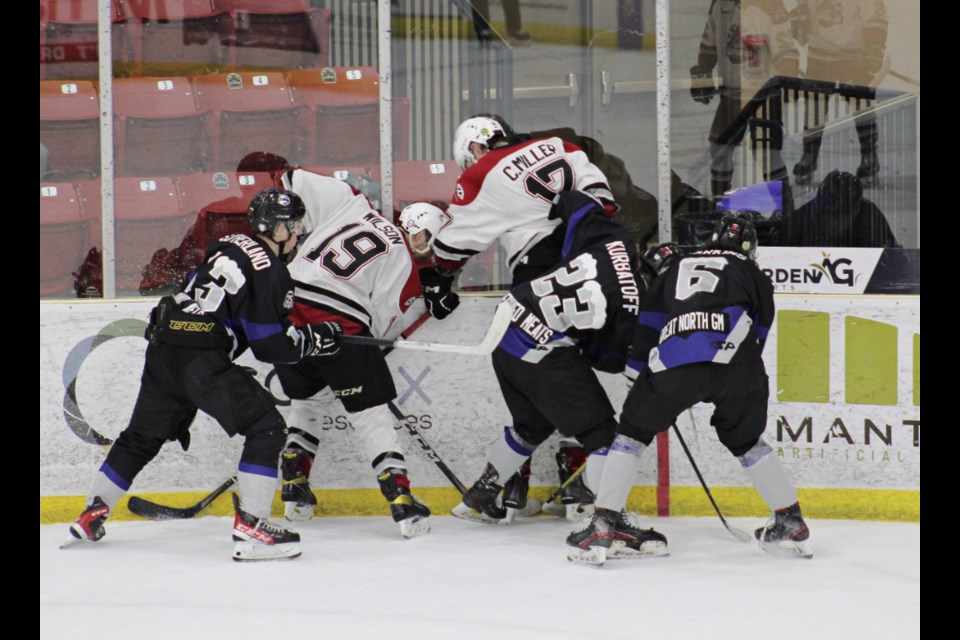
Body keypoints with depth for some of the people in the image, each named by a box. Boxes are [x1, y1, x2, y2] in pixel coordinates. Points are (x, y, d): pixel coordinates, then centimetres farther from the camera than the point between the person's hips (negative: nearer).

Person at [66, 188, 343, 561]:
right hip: (200, 360, -9)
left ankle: (92, 514, 32)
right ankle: (249, 526, -16)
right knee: (266, 427, -7)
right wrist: (314, 339, 3)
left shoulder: (230, 246, 17)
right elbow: (269, 346, -11)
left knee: (142, 436, 23)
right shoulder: (269, 271, -10)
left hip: (161, 348, 9)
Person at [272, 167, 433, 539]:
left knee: (307, 402, 27)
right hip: (339, 325, -4)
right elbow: (382, 323, 4)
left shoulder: (346, 202, 14)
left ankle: (294, 490, 26)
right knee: (373, 416, 4)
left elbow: (294, 182, 13)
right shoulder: (404, 264, 6)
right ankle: (401, 500, -4)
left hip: (288, 309, 5)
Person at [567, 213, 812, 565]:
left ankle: (602, 527, 5)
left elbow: (646, 322, 32)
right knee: (745, 440, 25)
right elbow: (758, 331, 25)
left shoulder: (678, 266, 35)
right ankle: (791, 523, 26)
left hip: (674, 361, 0)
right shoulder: (752, 273, 29)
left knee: (633, 432, 16)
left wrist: (641, 369, 42)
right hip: (733, 362, 0)